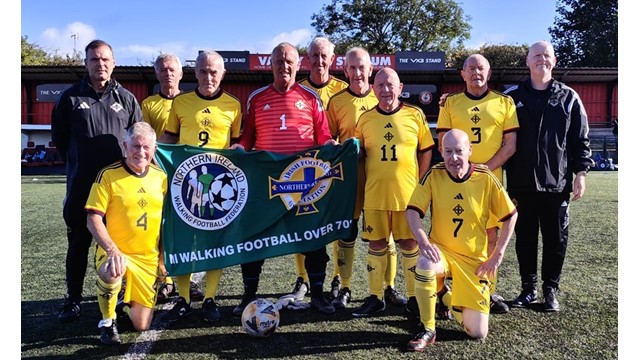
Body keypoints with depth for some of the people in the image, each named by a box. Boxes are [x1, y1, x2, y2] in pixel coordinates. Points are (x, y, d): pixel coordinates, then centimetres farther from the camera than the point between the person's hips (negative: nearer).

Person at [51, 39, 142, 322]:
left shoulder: (125, 98, 7)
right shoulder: (70, 97, 4)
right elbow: (59, 137, 12)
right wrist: (77, 163, 11)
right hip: (81, 185, 0)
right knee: (78, 242, 7)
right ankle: (73, 299, 18)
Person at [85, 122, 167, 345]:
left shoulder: (161, 177, 3)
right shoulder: (108, 175, -9)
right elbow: (93, 219, -12)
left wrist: (163, 257, 8)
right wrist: (112, 250, -27)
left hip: (148, 259, 3)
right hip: (115, 253, -3)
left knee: (141, 326, 2)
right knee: (110, 273, -39)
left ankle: (128, 303, 39)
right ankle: (107, 321, -7)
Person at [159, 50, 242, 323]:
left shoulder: (233, 105, 5)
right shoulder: (180, 102, 7)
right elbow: (168, 137, 14)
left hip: (219, 179, -1)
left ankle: (210, 299, 17)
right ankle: (183, 299, 18)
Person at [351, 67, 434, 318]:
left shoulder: (415, 115, 1)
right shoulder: (365, 119, 5)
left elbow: (426, 151, 6)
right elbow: (358, 153, 15)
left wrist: (421, 184, 2)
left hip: (408, 192, -1)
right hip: (375, 193, 1)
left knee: (410, 244, 7)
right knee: (376, 244, 8)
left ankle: (414, 297, 21)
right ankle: (375, 297, 21)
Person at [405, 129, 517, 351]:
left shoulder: (486, 179, -12)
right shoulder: (434, 175, -11)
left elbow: (511, 216, -2)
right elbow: (412, 211, -12)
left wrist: (498, 254, -5)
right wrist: (424, 242, -28)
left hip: (474, 259, 1)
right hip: (440, 250, 0)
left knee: (478, 333, 0)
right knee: (424, 266, -38)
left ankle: (447, 297, 32)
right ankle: (427, 330, -13)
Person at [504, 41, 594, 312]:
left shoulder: (568, 98, 6)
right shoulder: (513, 97, 6)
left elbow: (580, 139, 6)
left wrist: (580, 173, 0)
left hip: (557, 182, 0)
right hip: (522, 182, 0)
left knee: (556, 238, 6)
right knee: (525, 236, 7)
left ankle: (550, 290, 20)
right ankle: (528, 288, 20)